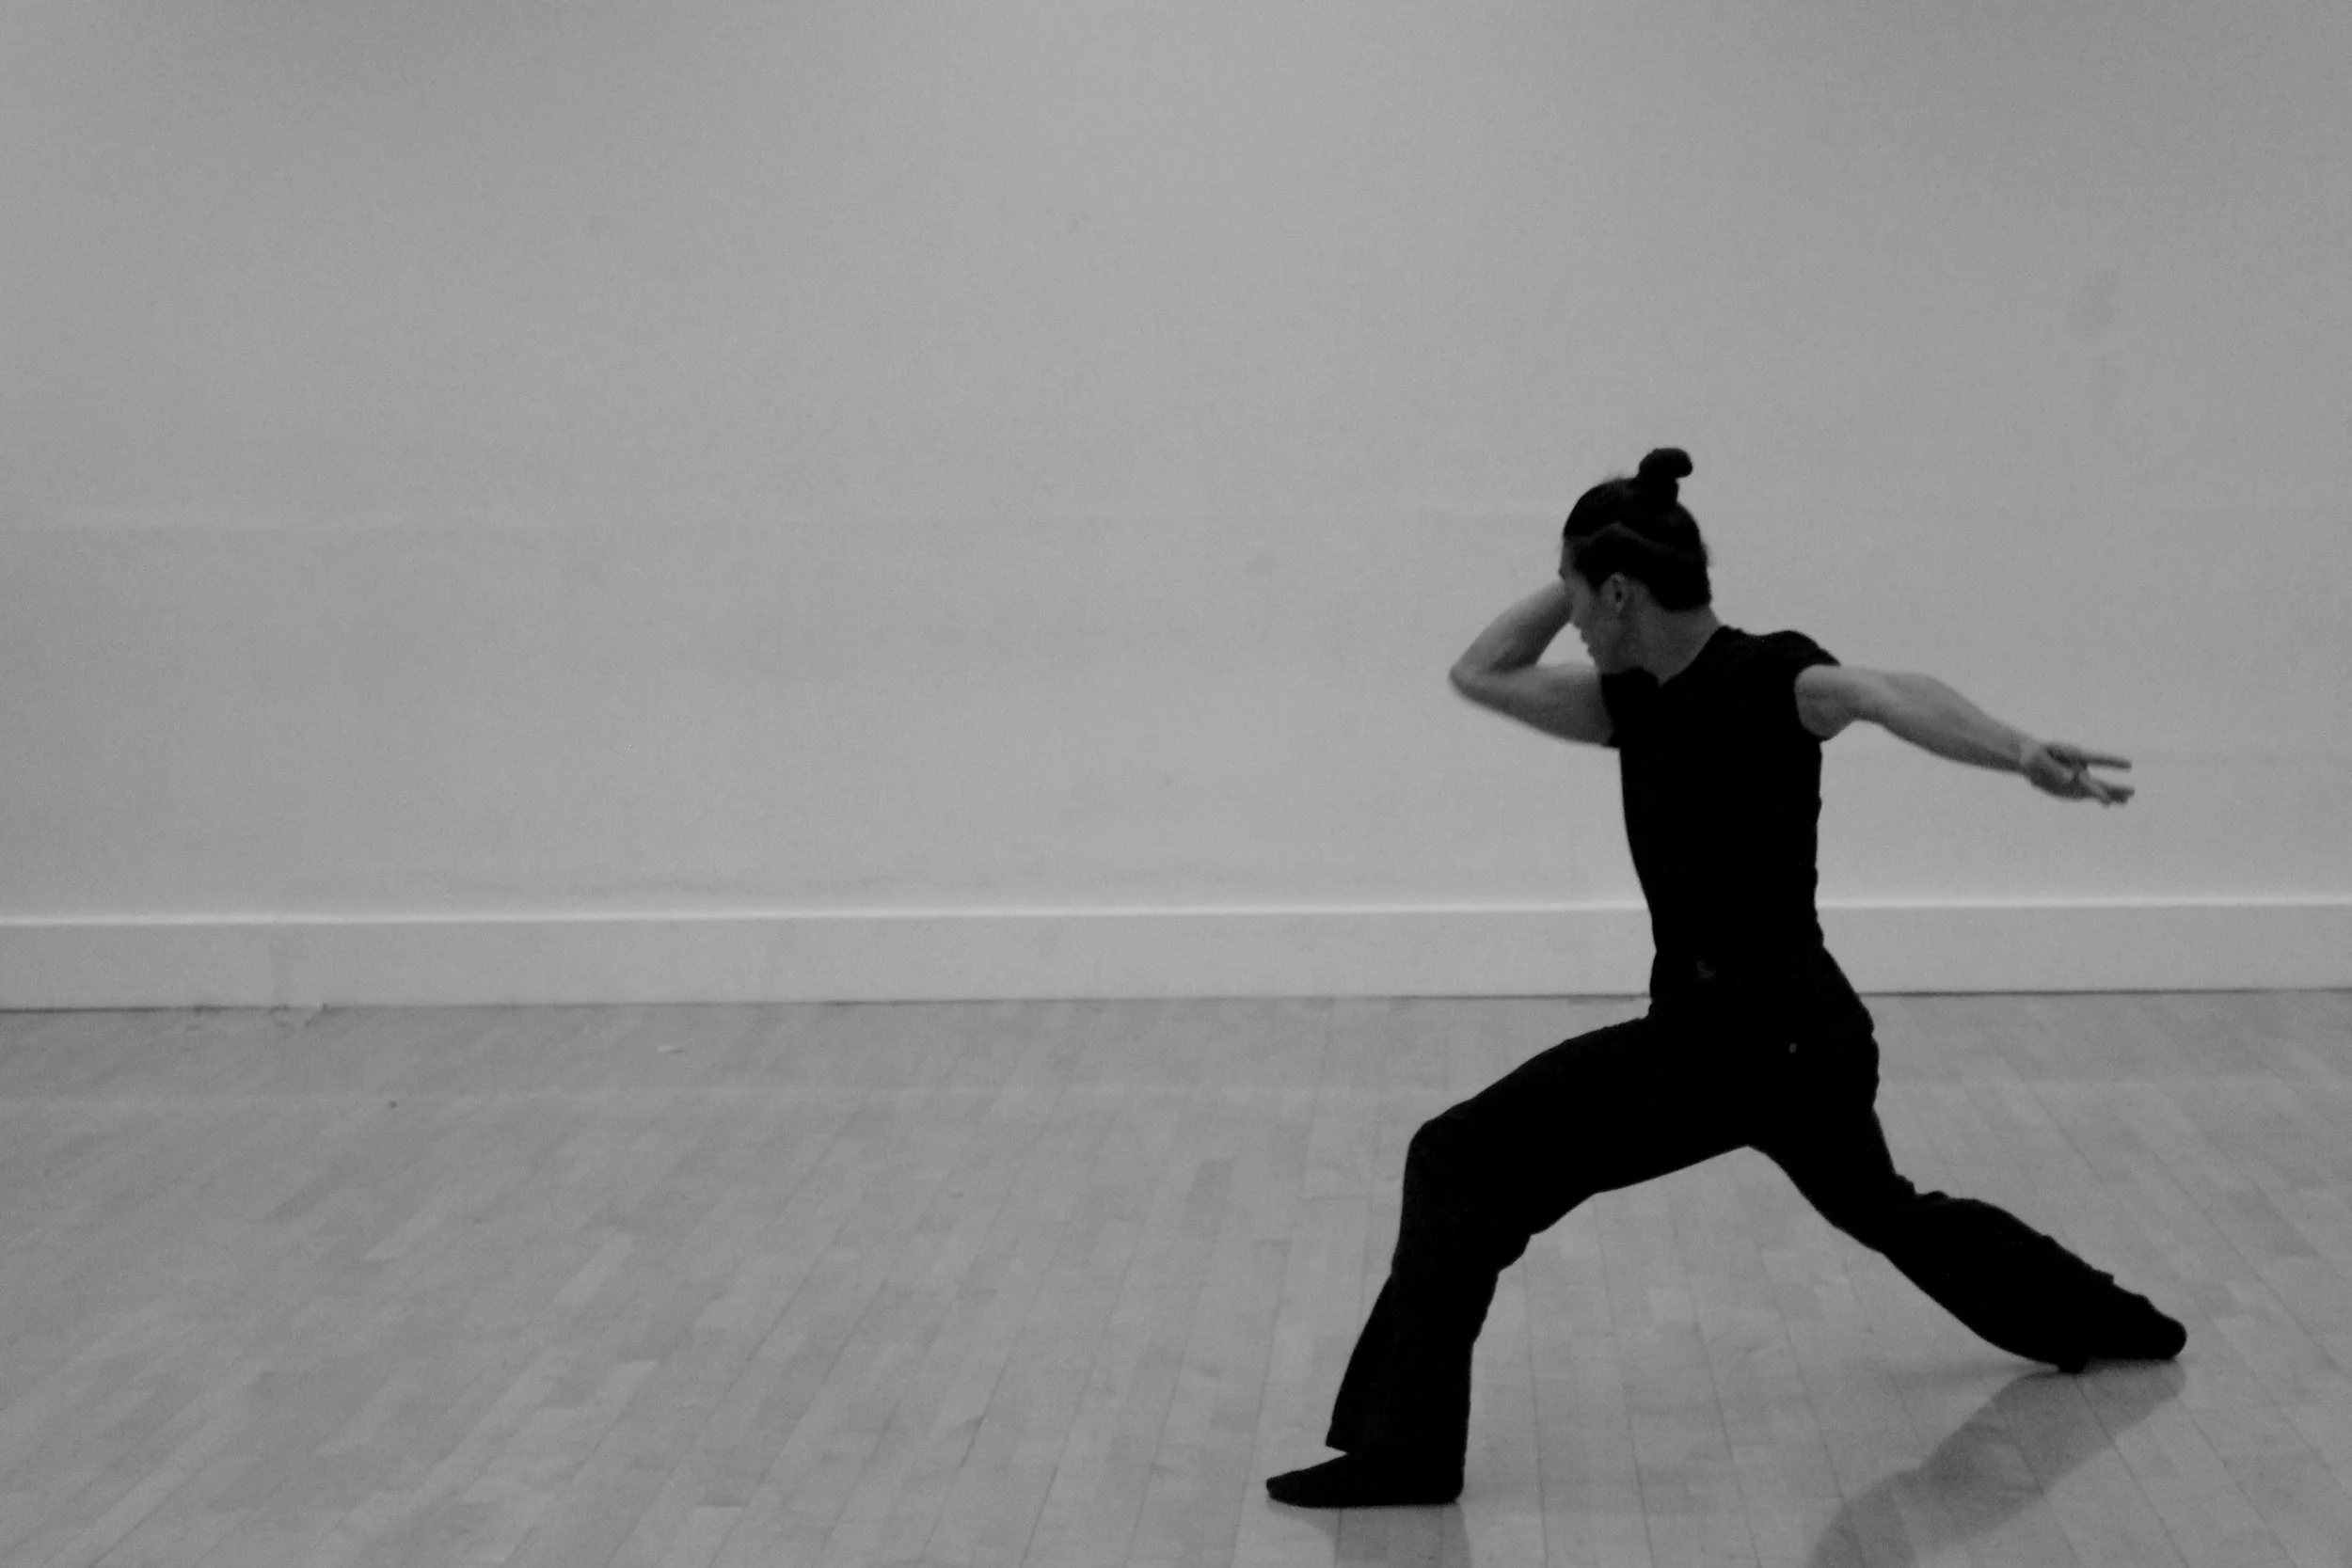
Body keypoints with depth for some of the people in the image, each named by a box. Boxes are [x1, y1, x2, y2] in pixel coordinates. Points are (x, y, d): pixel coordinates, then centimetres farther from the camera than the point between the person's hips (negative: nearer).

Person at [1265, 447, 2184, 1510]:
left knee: (1462, 1160, -13)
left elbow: (1892, 697, -35)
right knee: (1881, 1205, 34)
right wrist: (1589, 561, 9)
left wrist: (2020, 754, -54)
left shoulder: (1769, 678, -15)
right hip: (1796, 1026, 10)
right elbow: (1483, 675, 16)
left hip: (1740, 1035, -10)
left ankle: (1405, 1448, -15)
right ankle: (2113, 1323, 54)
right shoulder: (1643, 701, 8)